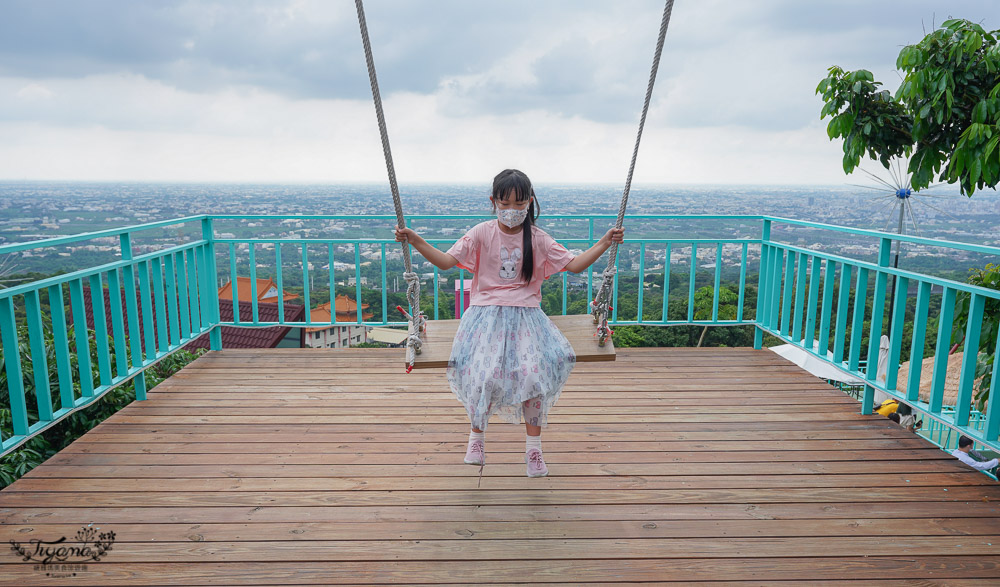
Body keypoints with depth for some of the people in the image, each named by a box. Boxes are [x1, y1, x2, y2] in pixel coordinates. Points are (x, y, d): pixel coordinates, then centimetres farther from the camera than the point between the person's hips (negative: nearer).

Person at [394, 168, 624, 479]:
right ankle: (477, 435, 7)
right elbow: (447, 261, -5)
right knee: (482, 372, -23)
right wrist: (417, 242, -18)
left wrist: (605, 242, -3)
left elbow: (574, 264, 6)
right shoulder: (481, 234, 2)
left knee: (536, 370, -22)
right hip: (486, 315, -1)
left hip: (526, 317, 1)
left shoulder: (538, 239, 6)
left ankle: (533, 447, -2)